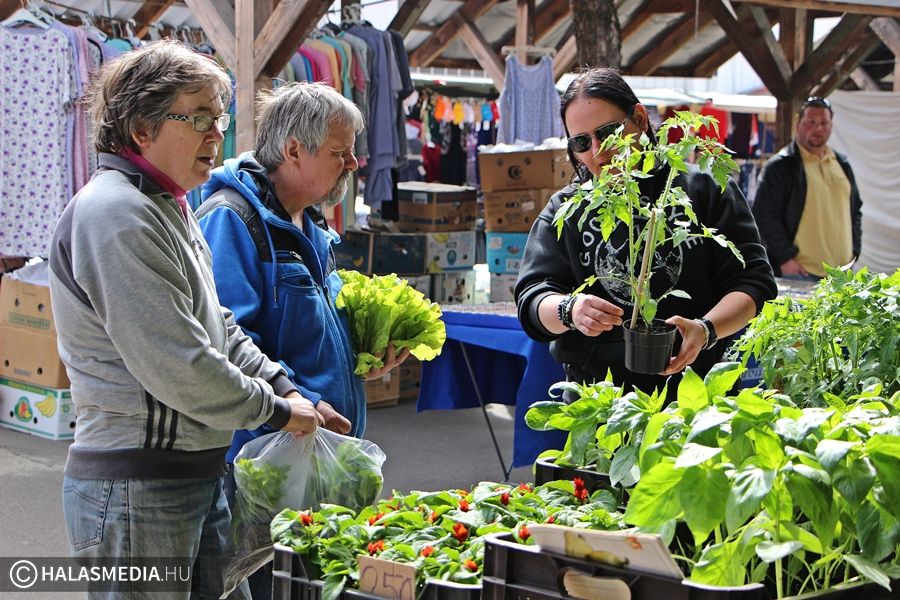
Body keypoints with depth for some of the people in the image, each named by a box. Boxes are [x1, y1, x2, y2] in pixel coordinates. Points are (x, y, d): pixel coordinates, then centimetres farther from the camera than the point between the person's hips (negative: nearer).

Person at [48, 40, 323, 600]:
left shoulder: (170, 209, 16)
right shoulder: (115, 215, -18)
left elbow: (218, 327, 21)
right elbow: (177, 365, -23)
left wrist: (285, 387, 7)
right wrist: (276, 409, -11)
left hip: (197, 473, 10)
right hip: (135, 489, -10)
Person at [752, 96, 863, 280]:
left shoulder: (842, 164, 16)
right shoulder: (780, 166, -4)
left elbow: (855, 210, 25)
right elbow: (764, 215, -8)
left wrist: (853, 250, 12)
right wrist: (786, 257, -13)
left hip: (841, 271, 6)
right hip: (798, 272, -6)